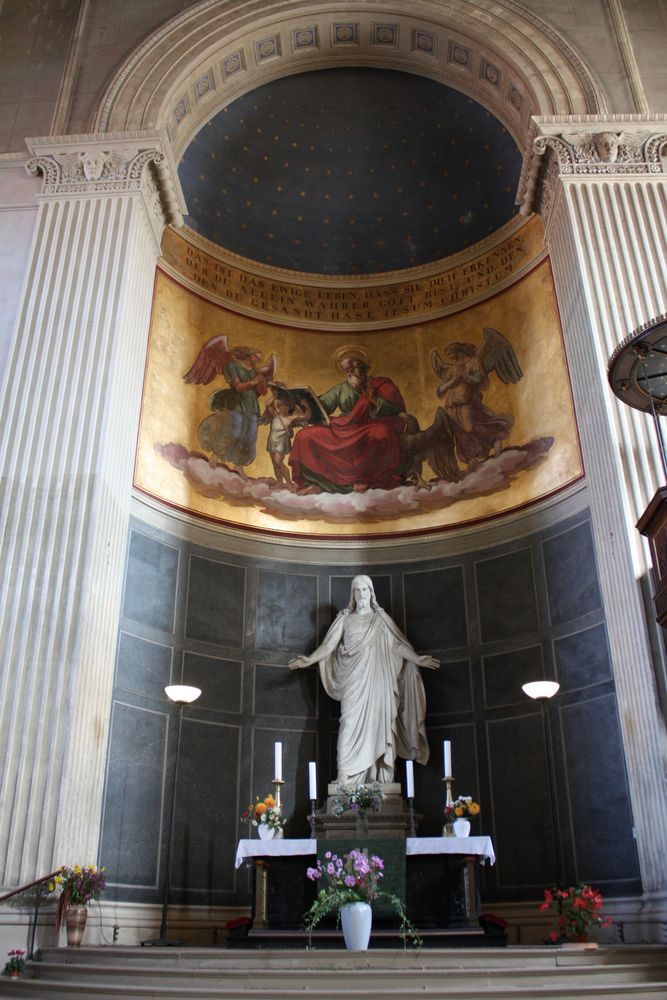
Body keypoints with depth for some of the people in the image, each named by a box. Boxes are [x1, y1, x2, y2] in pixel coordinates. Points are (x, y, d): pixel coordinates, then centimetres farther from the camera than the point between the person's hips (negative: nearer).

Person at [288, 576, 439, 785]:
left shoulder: (382, 619, 11)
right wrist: (309, 660, -7)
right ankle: (346, 779, -11)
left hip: (377, 681, 0)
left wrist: (417, 659, -8)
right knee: (352, 725, -8)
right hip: (354, 682, 0)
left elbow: (399, 645, 6)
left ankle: (380, 779, -3)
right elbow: (329, 645, 5)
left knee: (378, 725, -4)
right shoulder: (345, 620, 12)